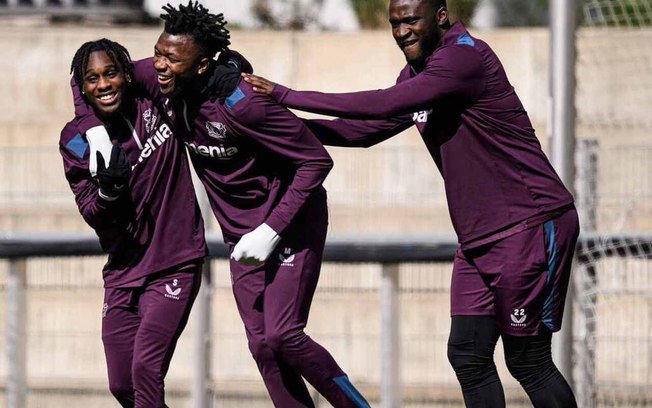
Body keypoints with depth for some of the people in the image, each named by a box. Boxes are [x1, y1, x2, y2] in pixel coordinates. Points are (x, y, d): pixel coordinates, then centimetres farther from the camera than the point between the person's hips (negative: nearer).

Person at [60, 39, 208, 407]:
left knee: (146, 369, -19)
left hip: (174, 266, -3)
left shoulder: (155, 107, -6)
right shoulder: (77, 141, -4)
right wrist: (109, 190, -26)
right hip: (124, 272, 3)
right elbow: (92, 215, -6)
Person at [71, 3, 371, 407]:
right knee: (262, 347, 2)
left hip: (292, 222, -7)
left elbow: (317, 161, -26)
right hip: (242, 233, 7)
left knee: (282, 336, -16)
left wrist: (272, 230, -27)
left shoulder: (241, 102, -30)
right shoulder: (163, 81, -10)